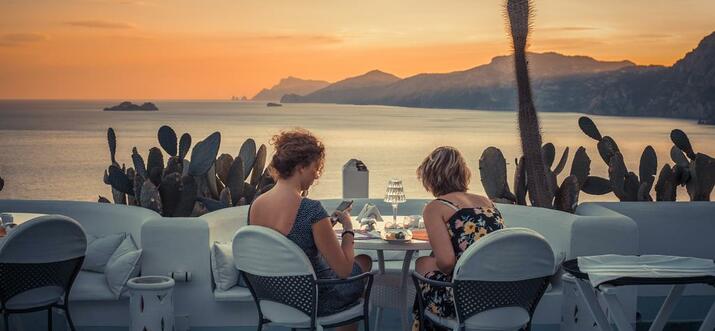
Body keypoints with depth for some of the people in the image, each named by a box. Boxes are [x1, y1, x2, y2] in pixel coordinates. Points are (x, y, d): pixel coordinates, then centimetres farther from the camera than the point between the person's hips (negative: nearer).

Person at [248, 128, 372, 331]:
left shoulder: (255, 205, -6)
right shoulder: (311, 209, -28)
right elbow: (344, 270, -21)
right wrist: (348, 227, -7)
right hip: (313, 302, -7)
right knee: (364, 261, 25)